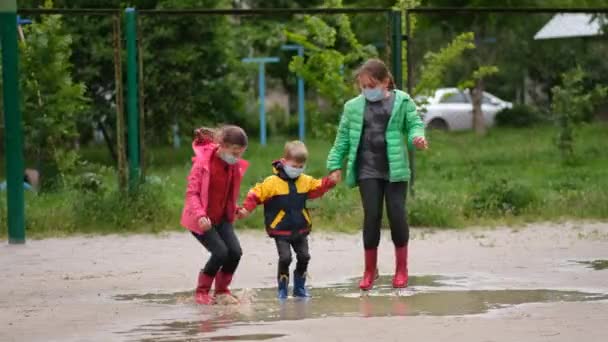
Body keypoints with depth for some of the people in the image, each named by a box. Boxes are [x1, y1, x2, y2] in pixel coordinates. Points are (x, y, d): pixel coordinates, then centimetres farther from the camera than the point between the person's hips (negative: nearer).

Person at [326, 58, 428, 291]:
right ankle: (370, 269, 12)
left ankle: (401, 269, 13)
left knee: (397, 215, -1)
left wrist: (417, 137, -21)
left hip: (395, 169, -1)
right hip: (368, 170, 1)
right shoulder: (353, 107, 6)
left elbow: (414, 124, 1)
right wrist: (335, 165, 8)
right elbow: (343, 138, 11)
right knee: (371, 216, -1)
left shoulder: (402, 102, 2)